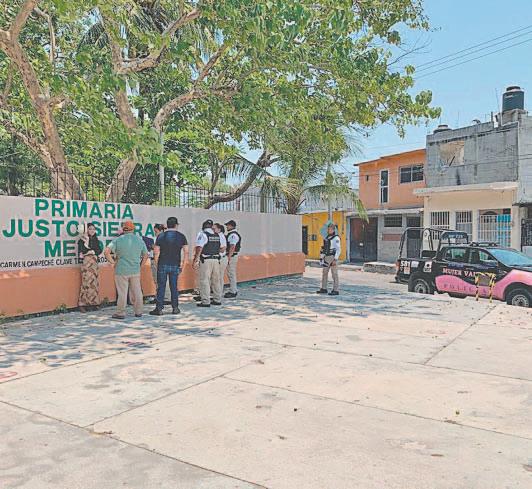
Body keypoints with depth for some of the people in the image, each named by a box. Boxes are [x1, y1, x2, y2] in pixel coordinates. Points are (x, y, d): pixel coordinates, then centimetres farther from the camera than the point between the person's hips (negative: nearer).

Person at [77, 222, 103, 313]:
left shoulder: (96, 240, 15)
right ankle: (82, 304, -5)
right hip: (86, 262, -6)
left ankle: (94, 302, 13)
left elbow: (100, 250, 6)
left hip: (95, 262, 6)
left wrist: (93, 251, -11)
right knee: (86, 283, -9)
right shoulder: (83, 240, -3)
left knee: (95, 283, 6)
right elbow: (81, 252, -14)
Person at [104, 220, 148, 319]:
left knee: (122, 292, 3)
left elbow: (107, 251, -14)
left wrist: (112, 262, -4)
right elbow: (145, 255, 12)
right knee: (137, 292, 11)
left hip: (122, 271, -3)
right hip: (135, 270, 3)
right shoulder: (140, 240, 4)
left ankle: (120, 313, 9)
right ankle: (138, 312, 18)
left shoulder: (118, 240, -6)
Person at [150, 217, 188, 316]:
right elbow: (186, 252, -2)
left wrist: (157, 264, 6)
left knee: (161, 287, 3)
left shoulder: (161, 236, -1)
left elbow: (156, 252, -3)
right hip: (175, 266, 1)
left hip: (163, 265, -1)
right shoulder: (181, 236, 1)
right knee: (174, 287, 9)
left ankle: (159, 309, 4)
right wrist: (183, 265, 4)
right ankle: (175, 308, 14)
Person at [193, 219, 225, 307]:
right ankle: (217, 300, 21)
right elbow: (223, 247, 11)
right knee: (216, 280, 14)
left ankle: (205, 301, -2)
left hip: (206, 260, -5)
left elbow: (199, 248, -14)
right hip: (216, 260, 6)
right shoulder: (219, 235, 8)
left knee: (204, 281, -1)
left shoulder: (202, 234, -8)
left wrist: (195, 261, -12)